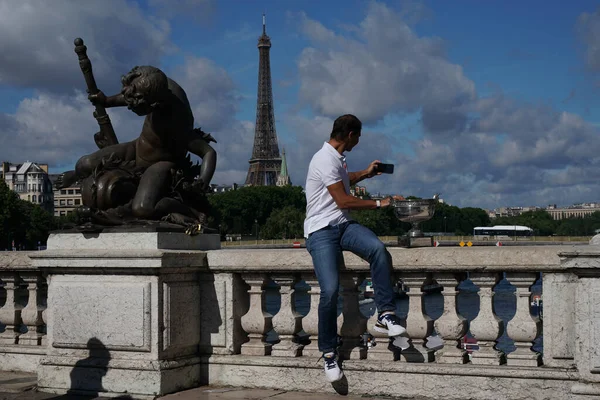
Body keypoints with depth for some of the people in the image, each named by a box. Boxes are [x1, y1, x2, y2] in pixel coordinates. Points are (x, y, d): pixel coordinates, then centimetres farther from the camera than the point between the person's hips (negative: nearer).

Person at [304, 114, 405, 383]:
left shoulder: (337, 158, 17)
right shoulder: (326, 159, -13)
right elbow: (343, 201, -15)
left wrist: (364, 174, 34)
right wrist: (380, 203, -6)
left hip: (343, 225, 8)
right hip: (321, 231, -8)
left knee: (378, 249, -25)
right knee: (330, 289, -23)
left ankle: (386, 316, -21)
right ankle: (329, 353, -5)